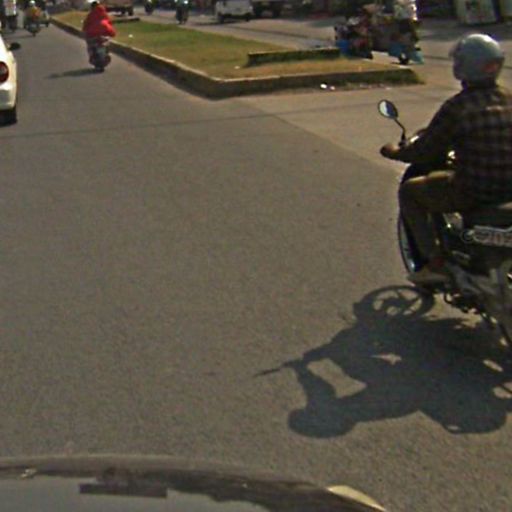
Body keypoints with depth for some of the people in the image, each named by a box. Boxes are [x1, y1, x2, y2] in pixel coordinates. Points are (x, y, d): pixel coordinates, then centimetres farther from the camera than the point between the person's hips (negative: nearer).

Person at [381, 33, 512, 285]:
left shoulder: (457, 106, -16)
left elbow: (423, 152, -11)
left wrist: (394, 152, 9)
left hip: (473, 192, -6)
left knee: (408, 191, 14)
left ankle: (435, 262, 9)